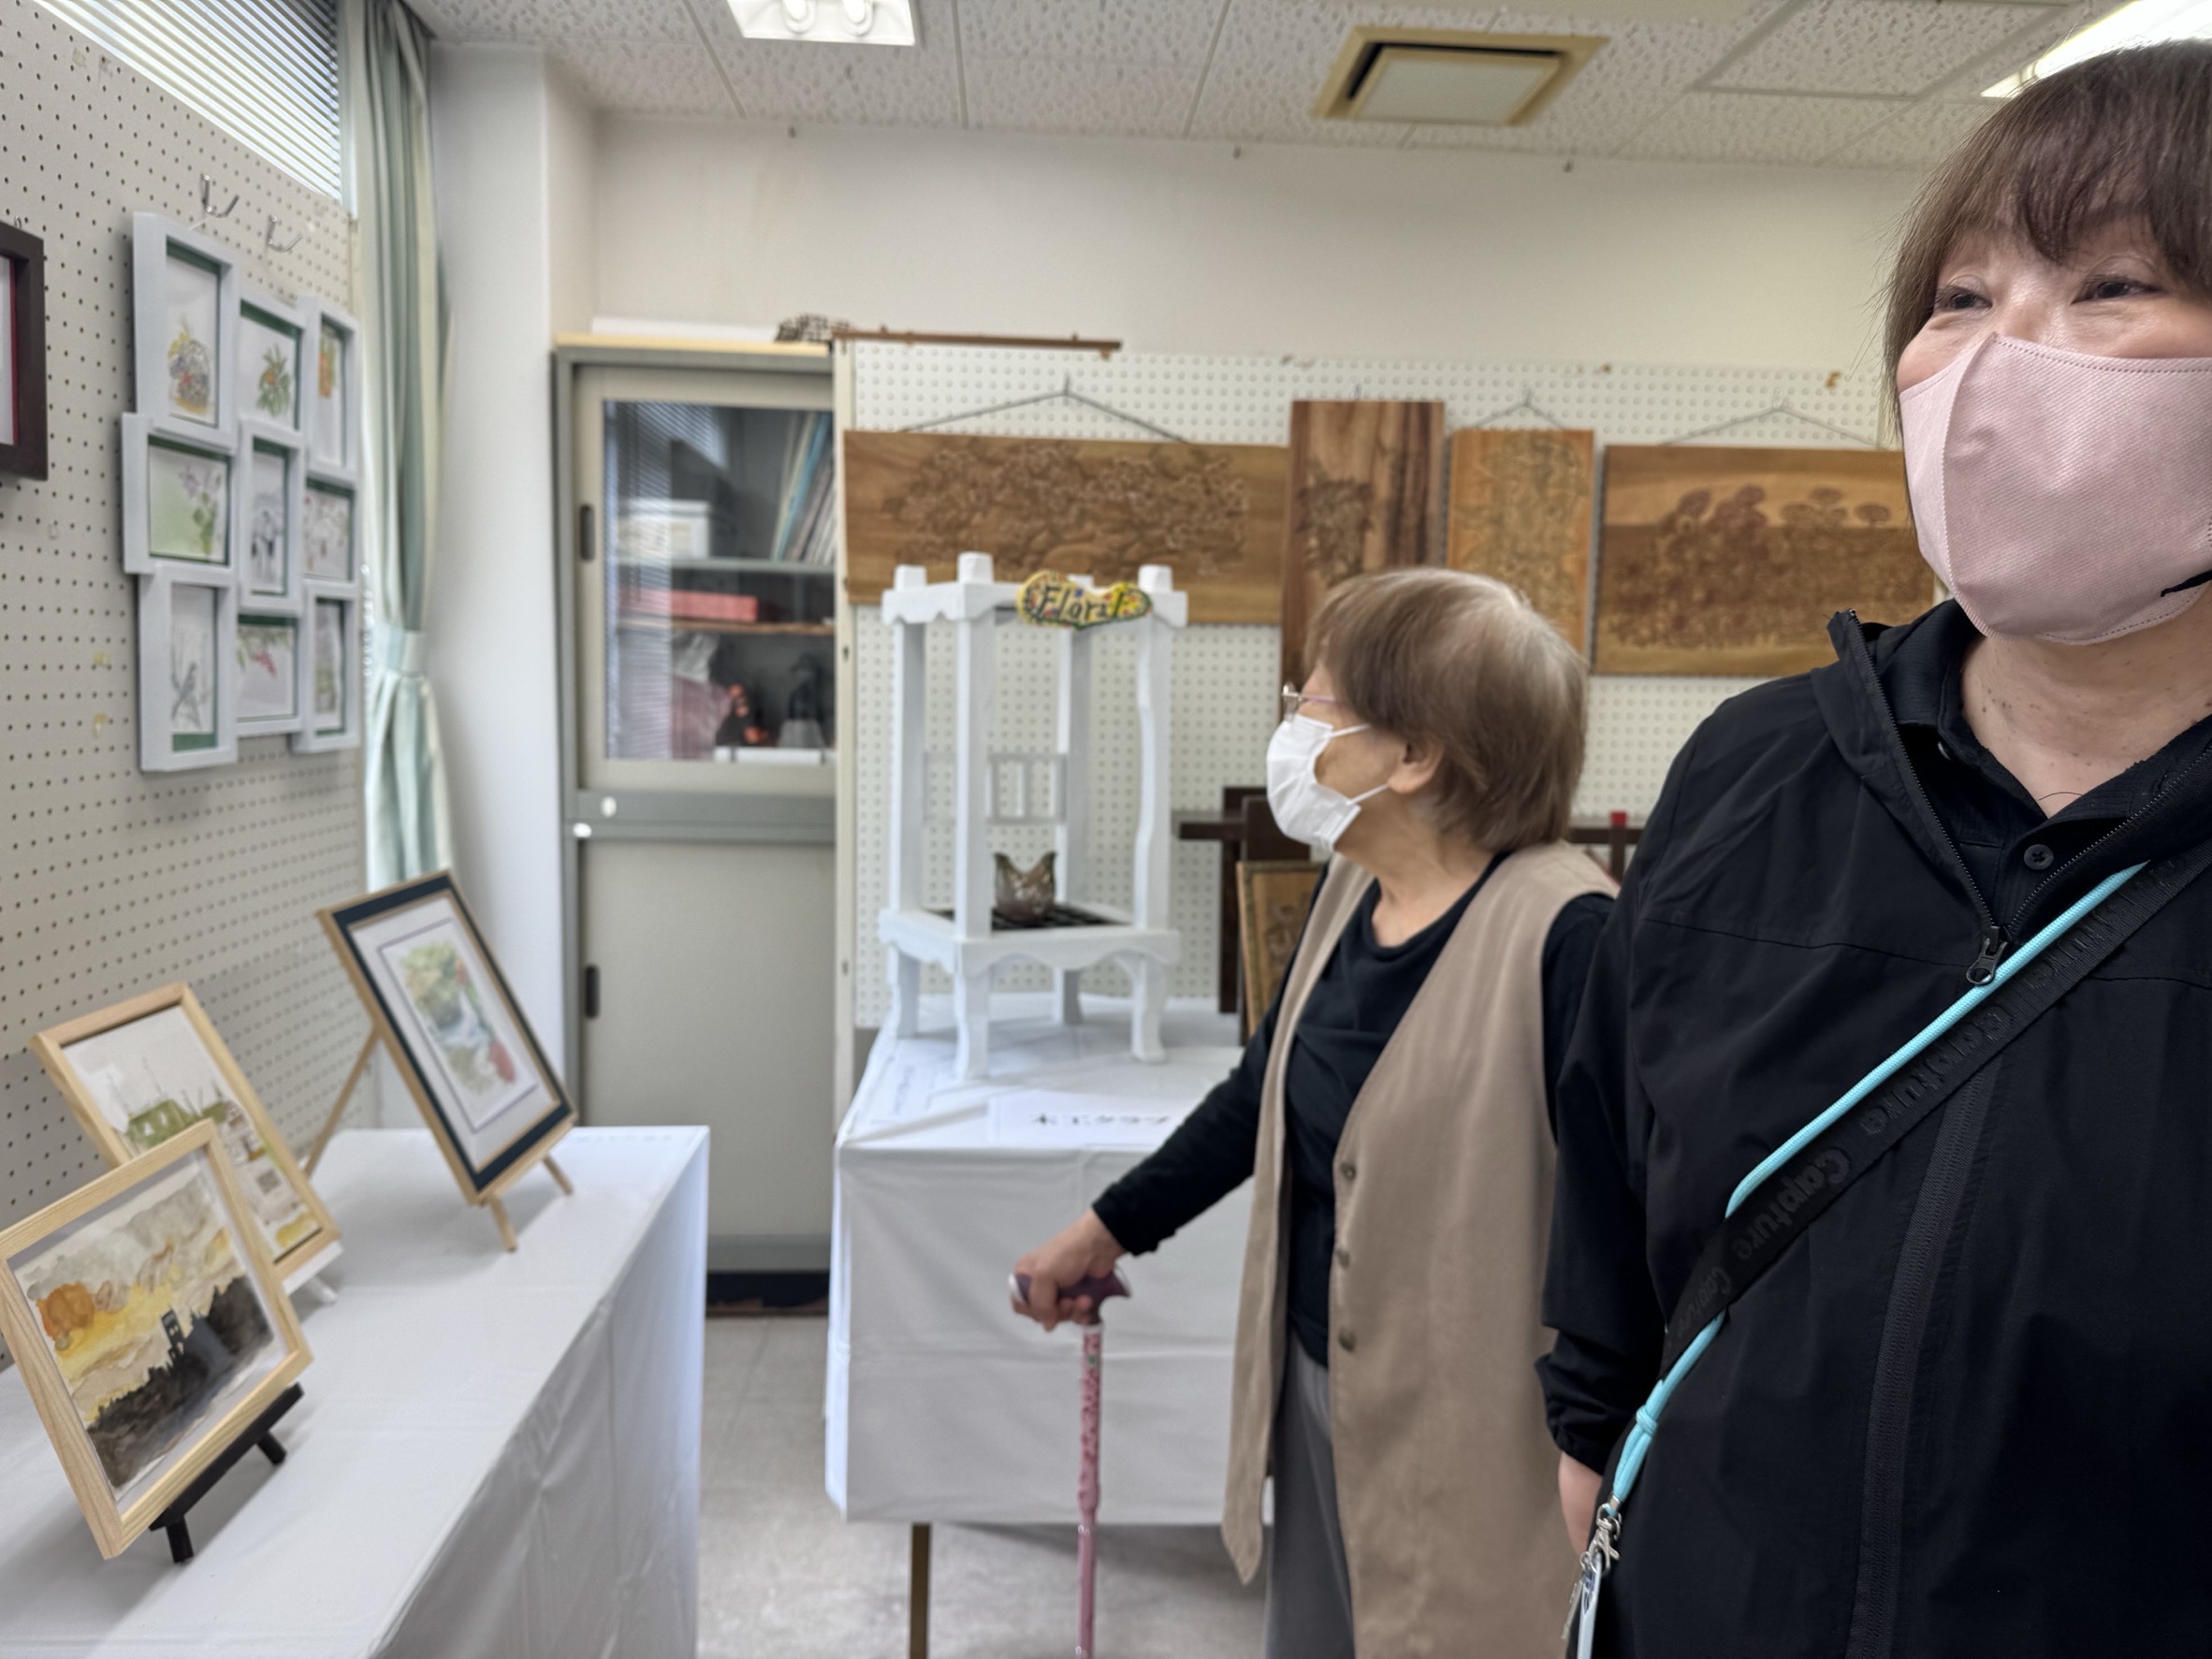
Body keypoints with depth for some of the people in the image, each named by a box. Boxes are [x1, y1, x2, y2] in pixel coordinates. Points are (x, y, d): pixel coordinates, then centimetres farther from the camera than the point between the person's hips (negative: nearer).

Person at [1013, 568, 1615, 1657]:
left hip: (1463, 1435, -7)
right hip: (1320, 1385, 8)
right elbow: (1271, 1087, 13)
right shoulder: (1353, 889, 1)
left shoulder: (1562, 933, -24)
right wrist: (1111, 1229, 20)